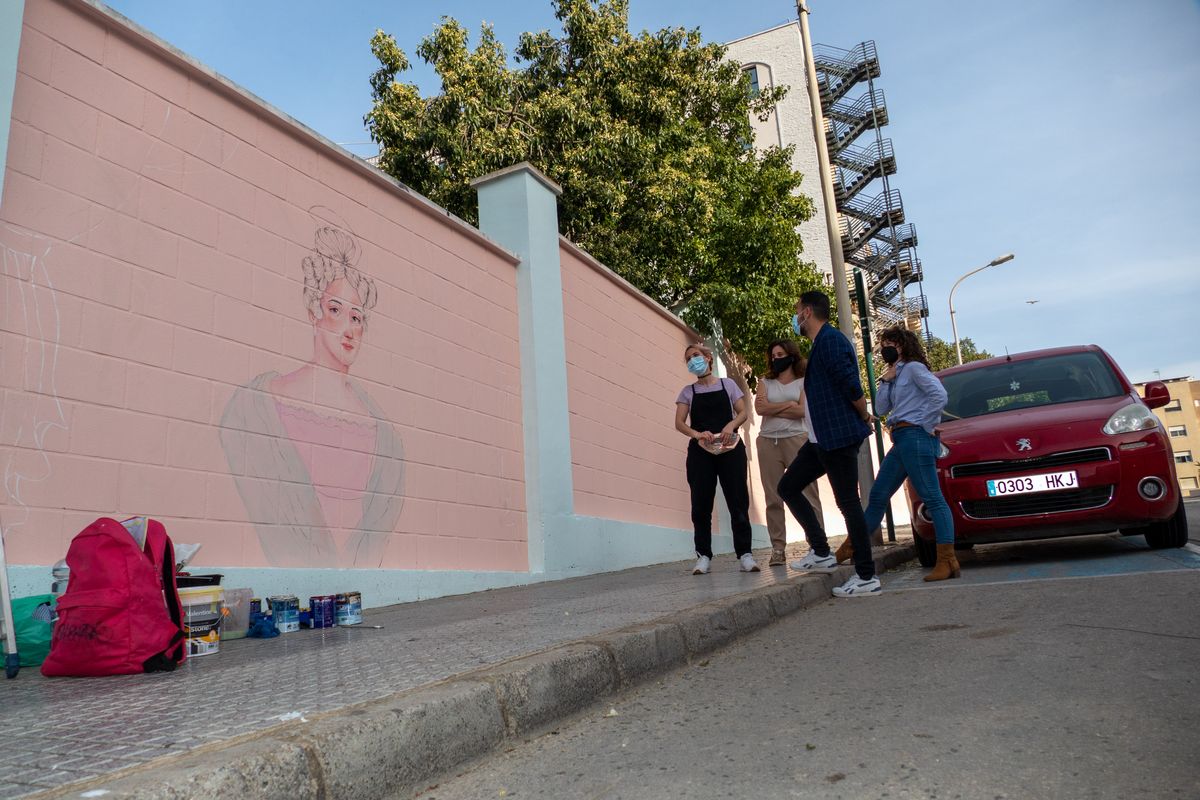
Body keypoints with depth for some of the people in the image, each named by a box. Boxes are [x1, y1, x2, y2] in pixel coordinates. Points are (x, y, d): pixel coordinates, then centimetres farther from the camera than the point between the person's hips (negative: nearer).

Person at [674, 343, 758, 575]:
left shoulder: (727, 384, 13)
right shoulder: (688, 391, 13)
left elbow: (743, 412, 7)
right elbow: (679, 423, 2)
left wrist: (731, 425, -16)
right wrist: (697, 434, -19)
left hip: (730, 448, -1)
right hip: (700, 452, 1)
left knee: (738, 501, -5)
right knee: (700, 504, -3)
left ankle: (744, 554, -2)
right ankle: (703, 556, 2)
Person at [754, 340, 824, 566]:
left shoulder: (804, 382, 11)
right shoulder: (765, 382, 17)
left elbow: (801, 410, -5)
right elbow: (759, 408, 0)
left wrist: (772, 408, -2)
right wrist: (787, 405, -3)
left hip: (797, 440, -2)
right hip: (768, 442, 2)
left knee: (808, 494, -7)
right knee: (773, 498, -1)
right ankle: (778, 549, 0)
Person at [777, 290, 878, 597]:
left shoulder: (830, 339, -14)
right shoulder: (820, 343, 18)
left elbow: (852, 386, -22)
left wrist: (864, 418, -8)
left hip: (839, 437, -10)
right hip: (821, 438, 10)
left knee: (848, 502, -5)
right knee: (788, 486, 11)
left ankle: (866, 577, 4)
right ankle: (821, 552, 14)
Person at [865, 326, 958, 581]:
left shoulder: (914, 367, -3)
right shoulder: (896, 376, 22)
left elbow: (939, 396, -16)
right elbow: (880, 409, 14)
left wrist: (926, 425, -11)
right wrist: (885, 380, 7)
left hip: (915, 436, -9)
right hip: (901, 441, 9)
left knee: (932, 498, -10)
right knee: (878, 495, 12)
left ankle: (947, 562, -10)